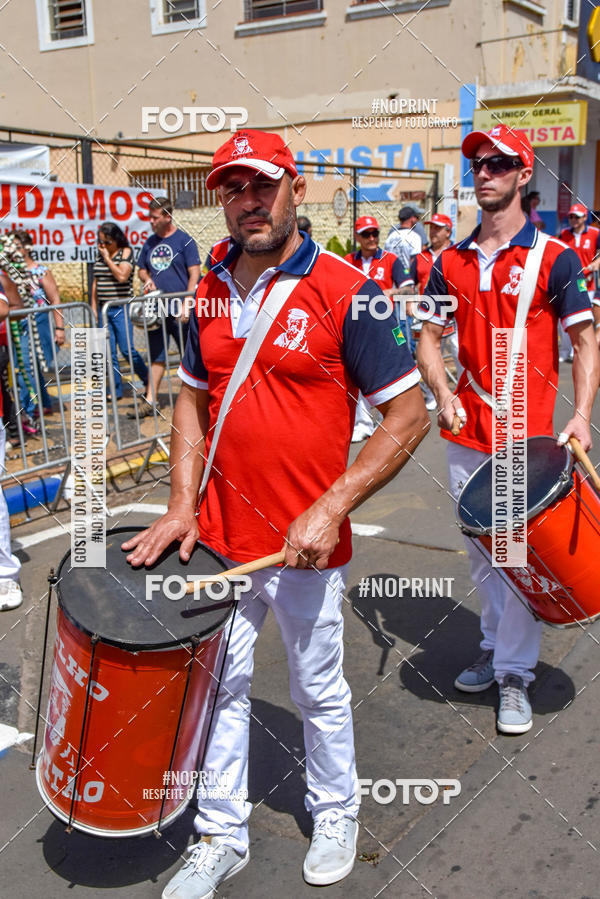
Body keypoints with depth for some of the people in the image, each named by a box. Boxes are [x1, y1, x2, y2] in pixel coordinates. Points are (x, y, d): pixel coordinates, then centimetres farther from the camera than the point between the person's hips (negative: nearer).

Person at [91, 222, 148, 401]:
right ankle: (116, 390, 10)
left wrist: (107, 258, -12)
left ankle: (148, 381, 11)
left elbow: (122, 276, -18)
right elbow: (96, 282, 18)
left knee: (127, 349, -9)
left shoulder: (126, 252, -3)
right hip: (104, 308, 6)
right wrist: (94, 305, 14)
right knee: (109, 352, 3)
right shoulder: (100, 255, 13)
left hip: (121, 308, -6)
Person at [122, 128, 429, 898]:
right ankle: (222, 837, 35)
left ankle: (336, 815, 42)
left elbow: (408, 415, -12)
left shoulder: (344, 291, -12)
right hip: (218, 538, 5)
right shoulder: (211, 294, 5)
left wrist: (331, 509, -19)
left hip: (305, 545, -4)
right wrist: (182, 504, 3)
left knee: (318, 692, 15)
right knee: (219, 686, 15)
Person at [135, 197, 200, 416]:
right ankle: (151, 400, 9)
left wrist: (186, 305, -14)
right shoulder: (150, 243, 13)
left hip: (179, 310, -5)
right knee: (156, 355, 7)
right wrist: (147, 279, -1)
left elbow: (194, 274, -7)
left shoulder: (184, 240, -3)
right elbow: (142, 269, 23)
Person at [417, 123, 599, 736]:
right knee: (480, 551, 15)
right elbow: (430, 337, 11)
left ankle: (515, 674, 13)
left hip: (528, 435, -4)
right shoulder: (452, 262, 7)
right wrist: (443, 394, -7)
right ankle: (494, 646, 34)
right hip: (467, 432, 5)